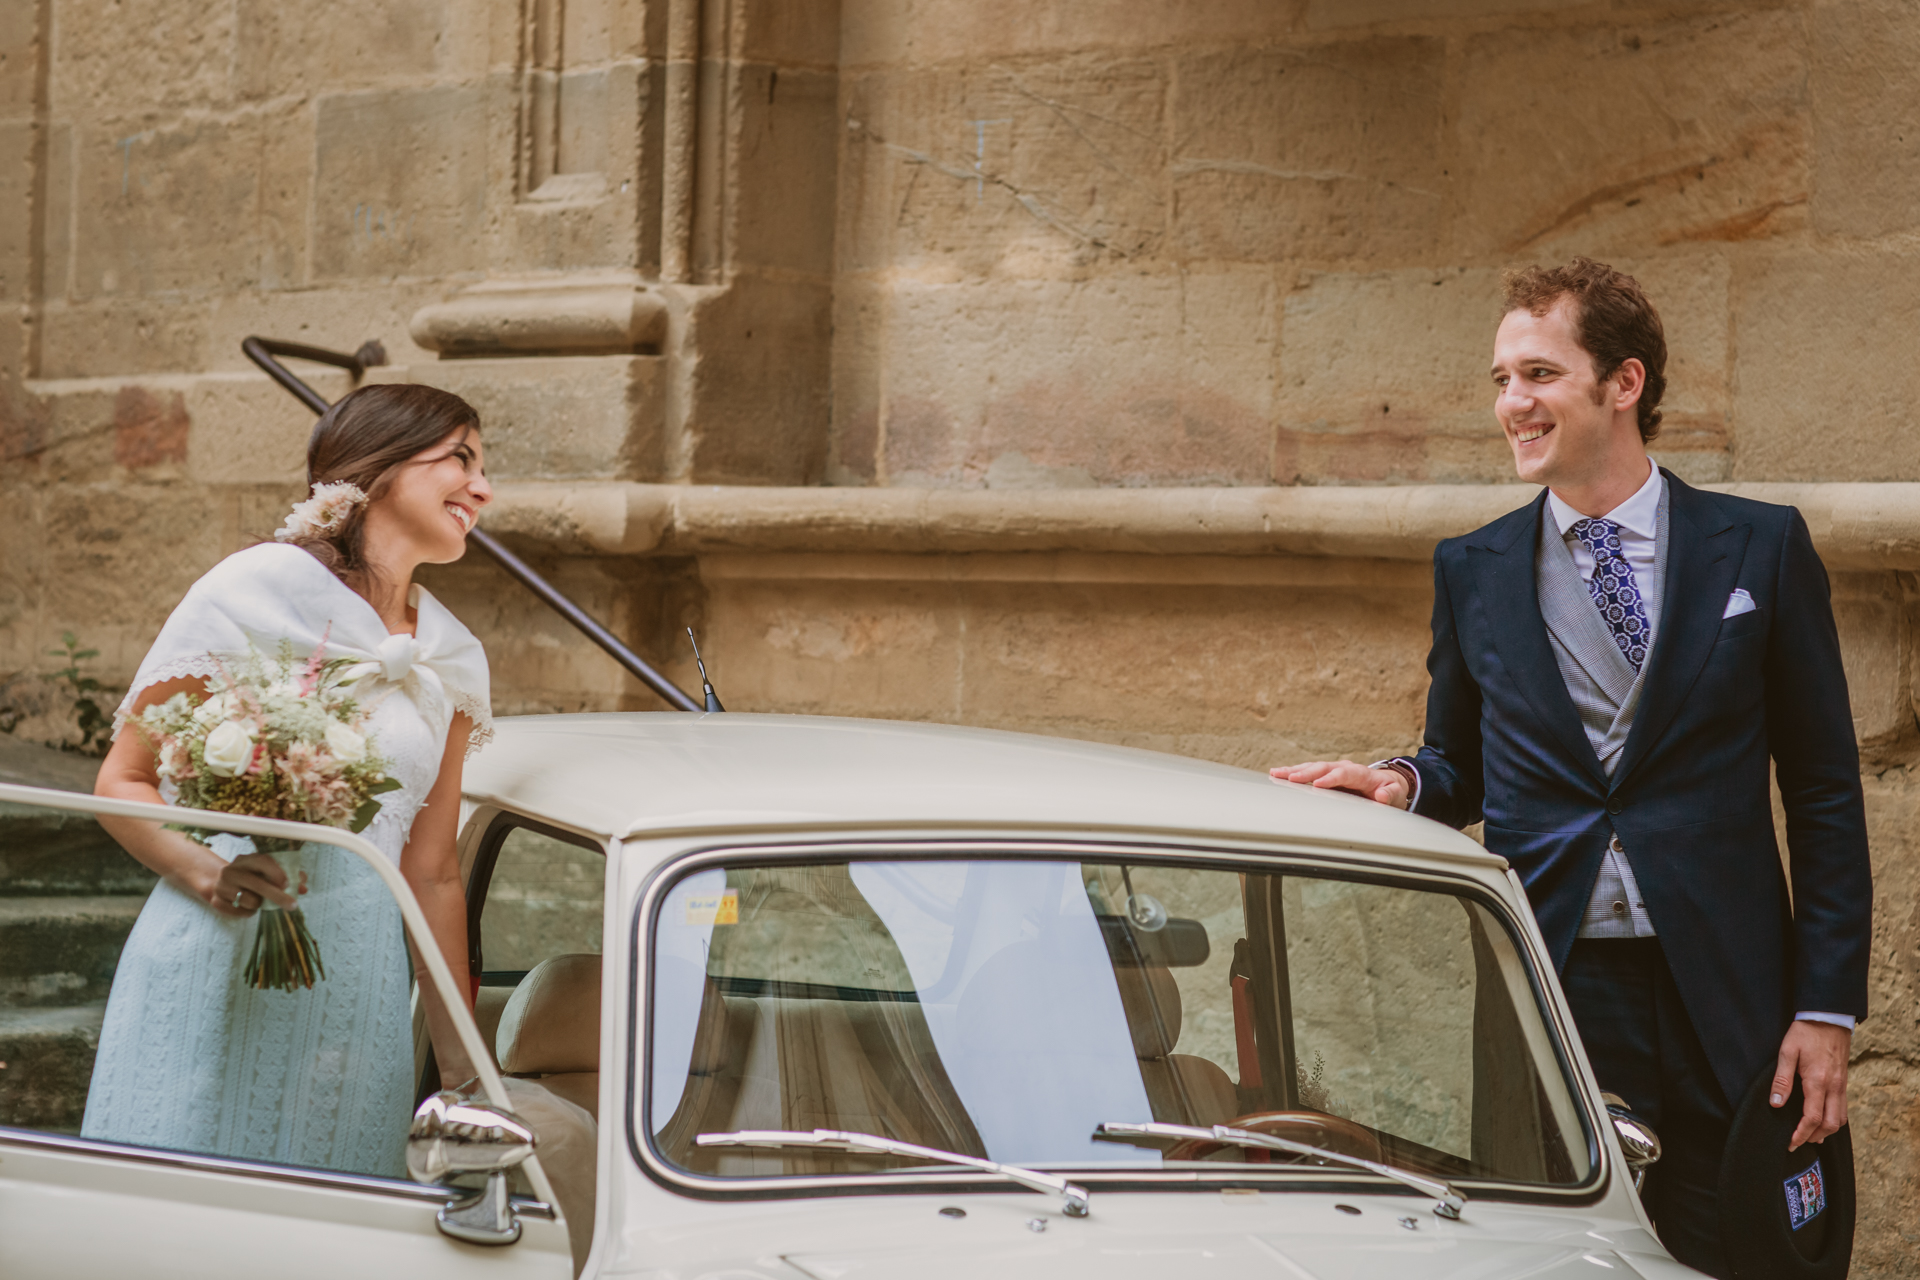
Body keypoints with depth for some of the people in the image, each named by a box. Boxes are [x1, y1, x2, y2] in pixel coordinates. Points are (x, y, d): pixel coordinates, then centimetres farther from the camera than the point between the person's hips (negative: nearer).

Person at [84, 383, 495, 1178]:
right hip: (220, 961, -5)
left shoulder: (451, 659, 13)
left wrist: (461, 1066, 13)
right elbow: (122, 782, -1)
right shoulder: (258, 591, -4)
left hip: (359, 984, 5)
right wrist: (204, 870, -21)